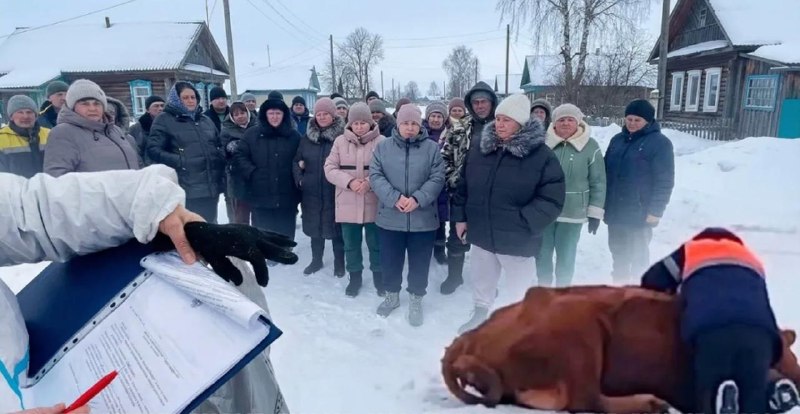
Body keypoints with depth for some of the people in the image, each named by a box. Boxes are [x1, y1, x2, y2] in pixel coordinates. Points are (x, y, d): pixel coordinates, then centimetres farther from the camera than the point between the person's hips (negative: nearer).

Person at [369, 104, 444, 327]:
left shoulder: (432, 148, -1)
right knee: (390, 260, 15)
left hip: (423, 218, -1)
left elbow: (437, 179, -6)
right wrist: (395, 198, -18)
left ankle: (415, 300, 30)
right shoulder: (383, 146, 2)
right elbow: (375, 176, -5)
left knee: (419, 263, 10)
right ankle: (392, 295, 38)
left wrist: (417, 199, -20)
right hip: (390, 217, 1)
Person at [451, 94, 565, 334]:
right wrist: (460, 217, 6)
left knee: (520, 290, 16)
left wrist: (523, 223, -21)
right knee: (481, 282, 25)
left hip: (517, 240, -4)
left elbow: (551, 200, -16)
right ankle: (480, 314, 49)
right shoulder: (480, 147, 0)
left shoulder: (541, 155, -14)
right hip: (481, 235, 4)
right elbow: (463, 184, 9)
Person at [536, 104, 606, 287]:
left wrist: (595, 213, -4)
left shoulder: (590, 147, -6)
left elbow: (598, 182, -3)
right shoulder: (544, 143, -4)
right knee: (542, 252, 14)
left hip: (572, 213, -1)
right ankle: (544, 286, 35)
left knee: (566, 255, 11)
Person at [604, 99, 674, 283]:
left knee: (638, 252, 6)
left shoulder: (660, 143, -9)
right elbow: (606, 172, 13)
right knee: (617, 250, 16)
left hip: (640, 213, -5)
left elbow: (664, 181, -12)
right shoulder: (617, 140, 8)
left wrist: (655, 211, -17)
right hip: (615, 210, 6)